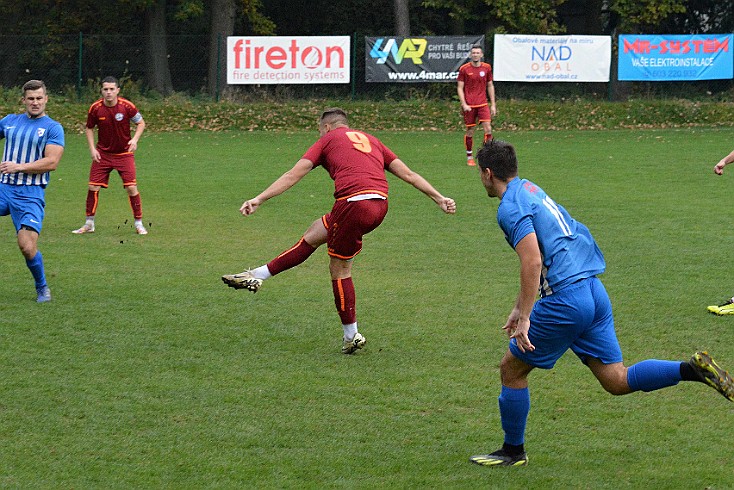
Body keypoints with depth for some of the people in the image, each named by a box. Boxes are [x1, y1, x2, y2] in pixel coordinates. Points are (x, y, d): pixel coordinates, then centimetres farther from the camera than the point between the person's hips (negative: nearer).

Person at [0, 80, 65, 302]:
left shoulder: (53, 128, 1)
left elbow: (51, 162, -10)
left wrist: (18, 167, -16)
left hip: (30, 194, -4)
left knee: (28, 247, -14)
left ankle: (42, 288, 10)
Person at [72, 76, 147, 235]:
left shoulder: (127, 106, -13)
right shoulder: (95, 108, -9)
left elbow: (141, 123, 1)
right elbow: (89, 128, 7)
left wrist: (135, 139, -16)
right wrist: (92, 148, -5)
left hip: (124, 153, -2)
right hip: (103, 154, 2)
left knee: (131, 187, -9)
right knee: (93, 187, -3)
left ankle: (139, 224, 5)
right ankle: (89, 224, 12)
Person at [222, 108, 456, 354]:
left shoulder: (328, 139, 13)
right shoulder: (371, 140, 27)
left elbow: (293, 175, 4)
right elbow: (407, 174, 23)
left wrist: (259, 199, 2)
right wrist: (439, 198, 25)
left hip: (354, 202, -6)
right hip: (379, 206, 6)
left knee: (339, 269, 9)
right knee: (313, 234, 22)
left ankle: (351, 336, 13)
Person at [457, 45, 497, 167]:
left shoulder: (487, 68, 7)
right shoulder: (464, 69, -1)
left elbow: (490, 86, 14)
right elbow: (460, 88, 0)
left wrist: (493, 104, 10)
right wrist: (464, 104, -10)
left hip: (483, 104, 2)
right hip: (469, 105, -2)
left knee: (488, 128, -12)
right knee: (470, 131, 2)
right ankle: (469, 157, 14)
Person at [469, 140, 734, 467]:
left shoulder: (510, 208, -9)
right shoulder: (530, 190, 20)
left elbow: (532, 262, -22)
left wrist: (524, 318, -20)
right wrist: (519, 308, 30)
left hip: (566, 299, -9)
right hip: (594, 292, 9)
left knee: (511, 368, 8)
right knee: (617, 381, 8)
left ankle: (513, 451, 17)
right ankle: (693, 369, -5)